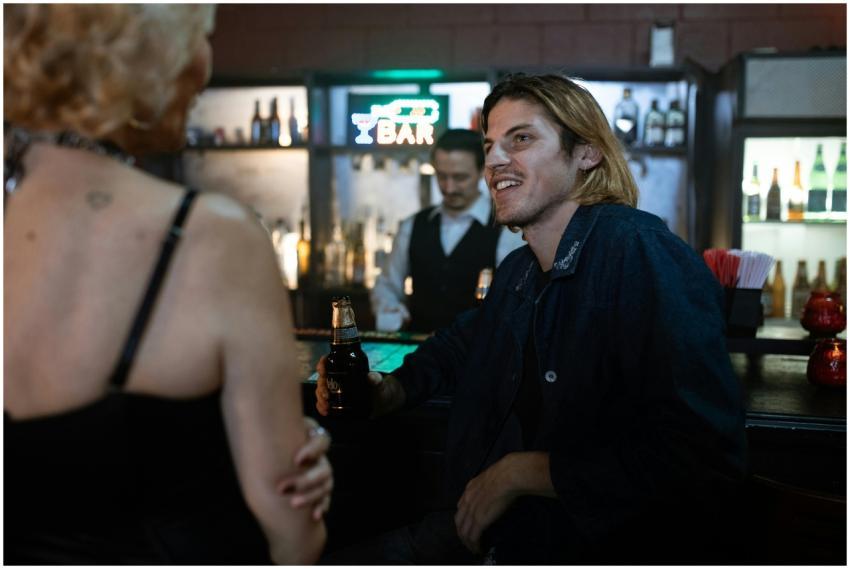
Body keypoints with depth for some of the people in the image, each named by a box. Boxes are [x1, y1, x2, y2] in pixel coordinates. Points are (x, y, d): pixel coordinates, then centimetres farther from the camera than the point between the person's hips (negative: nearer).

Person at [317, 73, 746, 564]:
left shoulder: (643, 253, -19)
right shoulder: (518, 271, 5)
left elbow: (703, 458, -28)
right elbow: (466, 340, 28)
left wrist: (522, 472, -20)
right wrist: (392, 390, 8)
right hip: (506, 532, 7)